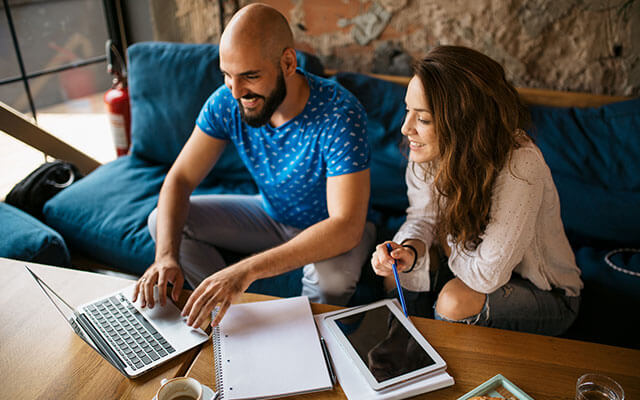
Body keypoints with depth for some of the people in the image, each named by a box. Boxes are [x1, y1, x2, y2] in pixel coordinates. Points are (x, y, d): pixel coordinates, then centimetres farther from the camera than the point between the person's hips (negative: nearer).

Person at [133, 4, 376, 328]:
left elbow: (346, 227, -40)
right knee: (162, 222, -7)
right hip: (271, 214, 5)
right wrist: (166, 256, -31)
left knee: (333, 274, -39)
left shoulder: (338, 113, -33)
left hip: (332, 230, -4)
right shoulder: (226, 103, -17)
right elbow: (180, 179, -12)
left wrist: (247, 270, -49)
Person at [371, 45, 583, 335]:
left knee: (455, 301, -30)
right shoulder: (432, 149, -16)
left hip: (548, 296, -5)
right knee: (396, 267, -12)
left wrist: (446, 243, -13)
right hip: (473, 264, 6)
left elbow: (487, 276, -32)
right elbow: (422, 219, -6)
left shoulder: (519, 165, -36)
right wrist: (410, 251, -28)